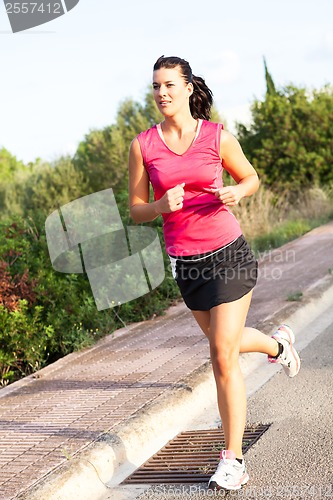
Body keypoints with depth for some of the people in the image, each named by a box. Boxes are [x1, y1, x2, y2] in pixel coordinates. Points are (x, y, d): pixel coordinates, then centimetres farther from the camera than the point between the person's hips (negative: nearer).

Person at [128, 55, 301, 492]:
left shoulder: (218, 137, -6)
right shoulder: (143, 145, -3)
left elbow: (252, 179, 9)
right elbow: (136, 211, 1)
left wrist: (235, 194, -13)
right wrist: (162, 207, -20)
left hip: (228, 254, -3)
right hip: (186, 262, 4)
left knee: (223, 355, -7)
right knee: (224, 342, 23)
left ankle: (233, 460, 6)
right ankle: (278, 343, 59)